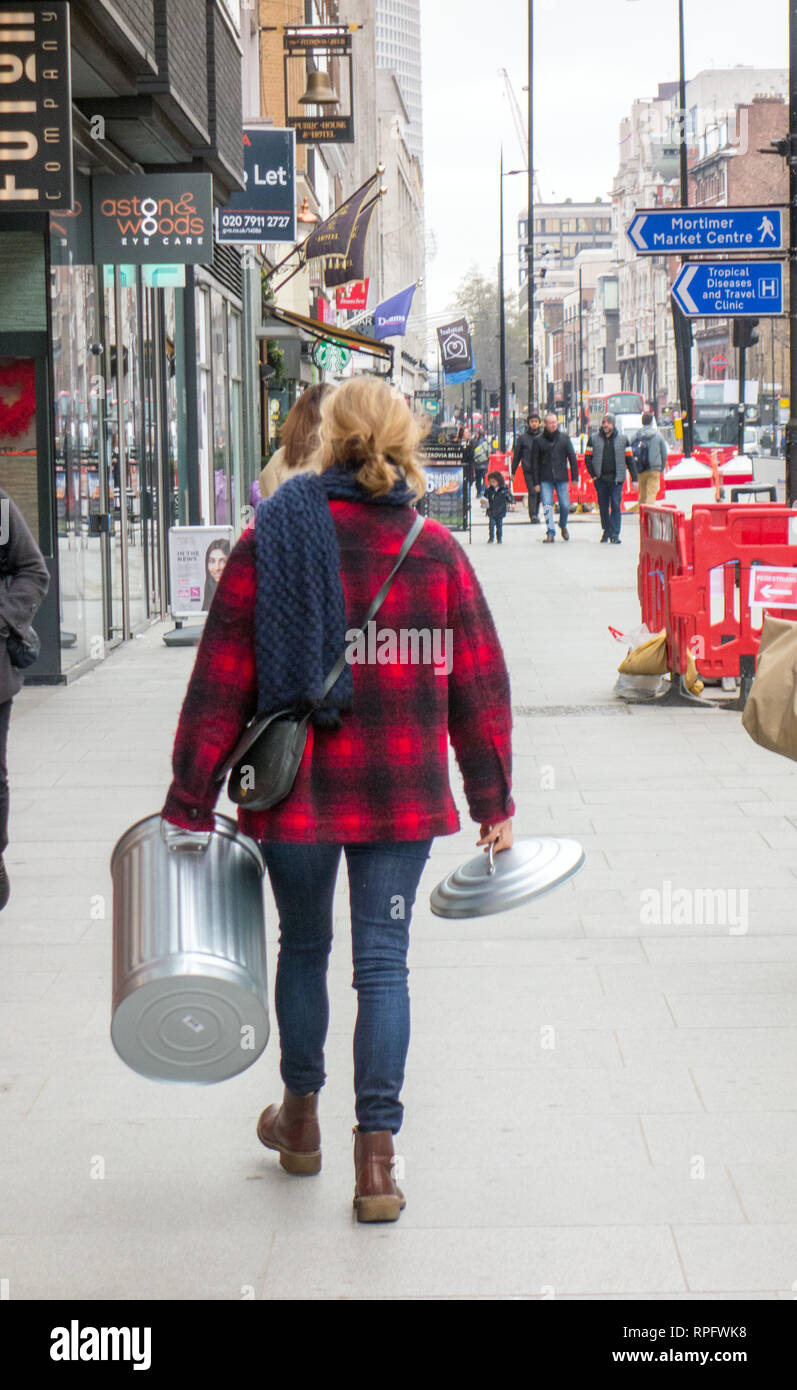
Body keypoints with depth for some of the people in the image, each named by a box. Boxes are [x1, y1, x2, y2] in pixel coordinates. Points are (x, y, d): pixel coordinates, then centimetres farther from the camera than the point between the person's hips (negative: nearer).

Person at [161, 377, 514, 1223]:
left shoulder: (268, 541, -5)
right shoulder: (436, 549, -1)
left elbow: (220, 683, -5)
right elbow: (479, 685, 3)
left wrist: (189, 803, 0)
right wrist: (493, 800, 12)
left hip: (294, 790, 0)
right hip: (402, 797, 0)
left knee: (303, 947, 18)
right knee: (383, 962, 5)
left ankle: (300, 1119, 35)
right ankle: (376, 1157, -1)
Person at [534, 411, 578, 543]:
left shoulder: (564, 438, 4)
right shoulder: (539, 440, 2)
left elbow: (572, 457, 6)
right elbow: (535, 462, 5)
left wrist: (575, 477, 0)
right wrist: (536, 482, 1)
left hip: (562, 478, 1)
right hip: (546, 480, 0)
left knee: (565, 505, 1)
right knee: (547, 506, -8)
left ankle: (563, 526, 29)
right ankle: (551, 533, -2)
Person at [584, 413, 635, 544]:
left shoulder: (622, 439, 6)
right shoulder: (594, 439, 7)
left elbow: (630, 459, 7)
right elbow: (587, 457, 9)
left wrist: (634, 478, 1)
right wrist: (593, 474, -2)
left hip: (616, 479, -1)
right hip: (600, 479, 2)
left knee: (616, 506, -9)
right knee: (603, 506, 8)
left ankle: (614, 534, -7)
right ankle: (607, 531, 23)